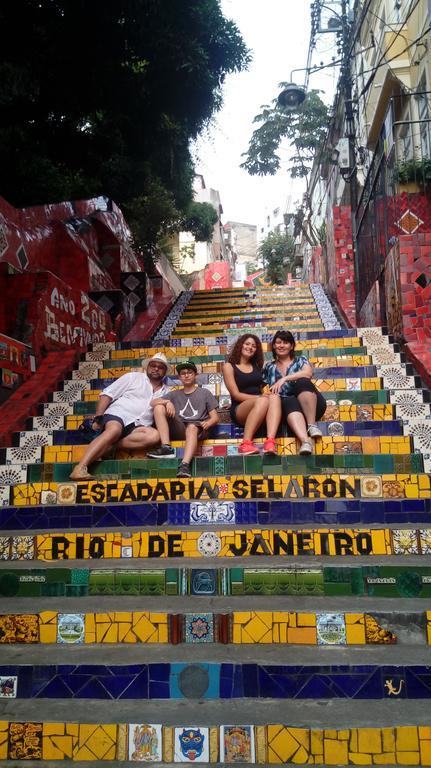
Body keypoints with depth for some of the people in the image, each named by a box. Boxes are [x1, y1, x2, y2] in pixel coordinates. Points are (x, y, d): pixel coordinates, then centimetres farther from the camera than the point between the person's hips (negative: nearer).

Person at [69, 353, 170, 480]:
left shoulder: (166, 391, 22)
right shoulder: (133, 377, 11)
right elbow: (107, 394, 5)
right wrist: (98, 418, -6)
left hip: (138, 425, 3)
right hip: (118, 414, -3)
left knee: (155, 436, -31)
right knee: (114, 430, -38)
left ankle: (110, 445, -29)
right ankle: (80, 467, -44)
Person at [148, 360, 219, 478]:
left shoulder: (204, 393, 19)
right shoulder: (175, 394, 25)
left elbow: (215, 418, 12)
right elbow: (153, 402, 10)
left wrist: (207, 423, -12)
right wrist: (167, 402, -11)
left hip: (196, 428, -3)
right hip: (178, 429, 3)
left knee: (192, 427, -38)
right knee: (159, 407, -17)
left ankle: (185, 464, -60)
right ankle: (166, 448, -29)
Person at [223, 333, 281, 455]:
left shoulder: (256, 366, 22)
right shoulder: (229, 366, 5)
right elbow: (236, 394, -5)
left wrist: (267, 394, 0)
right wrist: (260, 397, -15)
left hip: (258, 404, 4)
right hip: (239, 410, -4)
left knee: (275, 397, -30)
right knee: (263, 401, -36)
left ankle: (270, 442, -49)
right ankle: (246, 443, -38)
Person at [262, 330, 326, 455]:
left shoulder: (300, 360, 17)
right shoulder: (269, 367, 23)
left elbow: (308, 373, -6)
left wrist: (284, 379, -16)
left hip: (313, 405, 1)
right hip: (287, 404, 0)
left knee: (302, 382, -31)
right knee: (291, 403, -38)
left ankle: (312, 424, -34)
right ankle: (305, 440, -62)